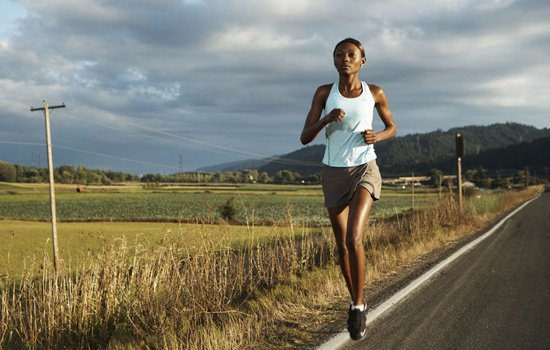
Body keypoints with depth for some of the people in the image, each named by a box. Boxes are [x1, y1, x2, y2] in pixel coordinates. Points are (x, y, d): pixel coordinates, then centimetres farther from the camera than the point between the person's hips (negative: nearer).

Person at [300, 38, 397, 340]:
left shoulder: (375, 92, -3)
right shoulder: (324, 93, -2)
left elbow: (392, 128, 12)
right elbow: (304, 138, -5)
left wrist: (376, 137, -12)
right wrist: (327, 118, -24)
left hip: (365, 171, -2)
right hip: (334, 174, 2)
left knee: (353, 238, -23)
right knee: (342, 245, 10)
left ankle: (358, 306, -5)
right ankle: (355, 301, 33)